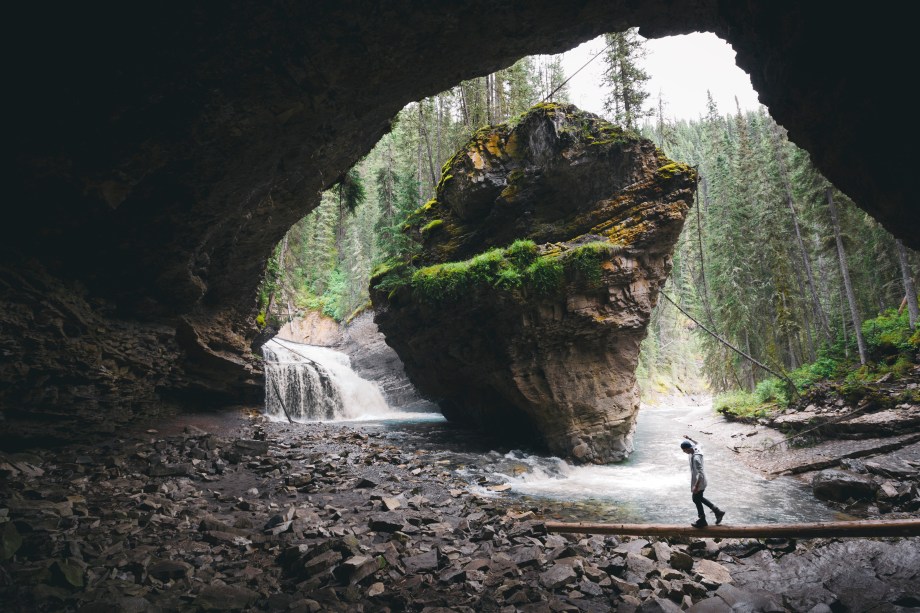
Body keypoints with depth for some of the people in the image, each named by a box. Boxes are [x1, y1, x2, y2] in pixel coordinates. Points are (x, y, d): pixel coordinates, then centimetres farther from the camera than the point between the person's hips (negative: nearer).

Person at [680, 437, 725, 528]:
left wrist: (696, 486, -28)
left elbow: (700, 474, -31)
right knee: (699, 498, 24)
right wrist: (689, 439, 15)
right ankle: (717, 512, 32)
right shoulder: (695, 449, -6)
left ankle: (702, 521, 27)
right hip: (699, 482, 9)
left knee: (697, 500, 9)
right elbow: (695, 443, 22)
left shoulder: (696, 458, -33)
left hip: (699, 483, -9)